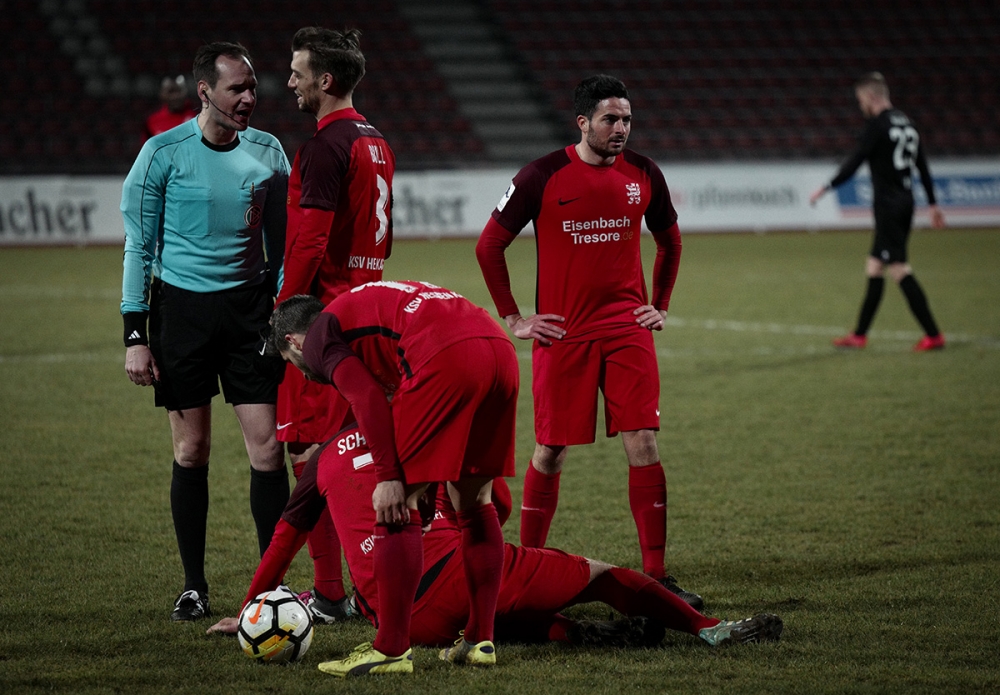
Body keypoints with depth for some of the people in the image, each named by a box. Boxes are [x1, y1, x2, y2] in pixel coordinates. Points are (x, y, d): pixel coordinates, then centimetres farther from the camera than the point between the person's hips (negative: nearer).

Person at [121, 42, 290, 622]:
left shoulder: (268, 152, 5)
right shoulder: (164, 153, -6)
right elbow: (139, 246, -2)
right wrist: (136, 334, -6)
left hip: (249, 307, 2)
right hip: (182, 307, -2)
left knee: (267, 444, -4)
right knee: (192, 450, 3)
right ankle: (194, 586, 13)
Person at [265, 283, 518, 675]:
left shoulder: (319, 336, 14)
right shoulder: (366, 303, 38)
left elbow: (367, 398, -4)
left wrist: (389, 478, -7)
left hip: (446, 360, -8)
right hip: (501, 350, 8)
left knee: (396, 509, 1)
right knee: (475, 506, 20)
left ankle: (391, 649, 1)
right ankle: (480, 641, 22)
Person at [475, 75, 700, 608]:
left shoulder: (642, 174, 4)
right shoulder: (543, 177, -7)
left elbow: (669, 239, 22)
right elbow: (489, 245, 1)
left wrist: (660, 305, 15)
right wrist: (513, 319, 0)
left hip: (627, 330, 3)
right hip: (563, 334, -2)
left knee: (643, 445, -5)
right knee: (550, 451, 3)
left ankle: (656, 574, -1)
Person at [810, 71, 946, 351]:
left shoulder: (878, 125, -12)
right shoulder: (906, 123, 13)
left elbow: (854, 163, -14)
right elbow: (922, 166, 16)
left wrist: (826, 188, -5)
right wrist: (933, 204, 21)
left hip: (888, 205, -9)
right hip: (905, 201, 9)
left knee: (898, 270, -8)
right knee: (874, 268, 14)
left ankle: (933, 335, -11)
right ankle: (859, 335, 19)